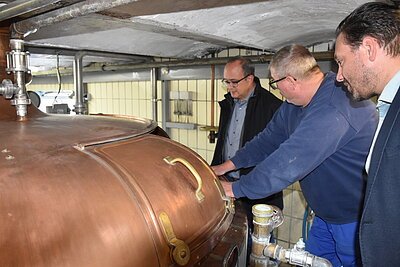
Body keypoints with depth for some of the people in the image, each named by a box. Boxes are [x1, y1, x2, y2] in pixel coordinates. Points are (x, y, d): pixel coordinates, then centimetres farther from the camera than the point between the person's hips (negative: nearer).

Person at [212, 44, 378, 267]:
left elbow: (290, 161, -36)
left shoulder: (334, 108, -33)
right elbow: (269, 139, 4)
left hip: (356, 218, -9)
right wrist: (226, 166, 0)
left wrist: (235, 189, -26)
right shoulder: (296, 102, 0)